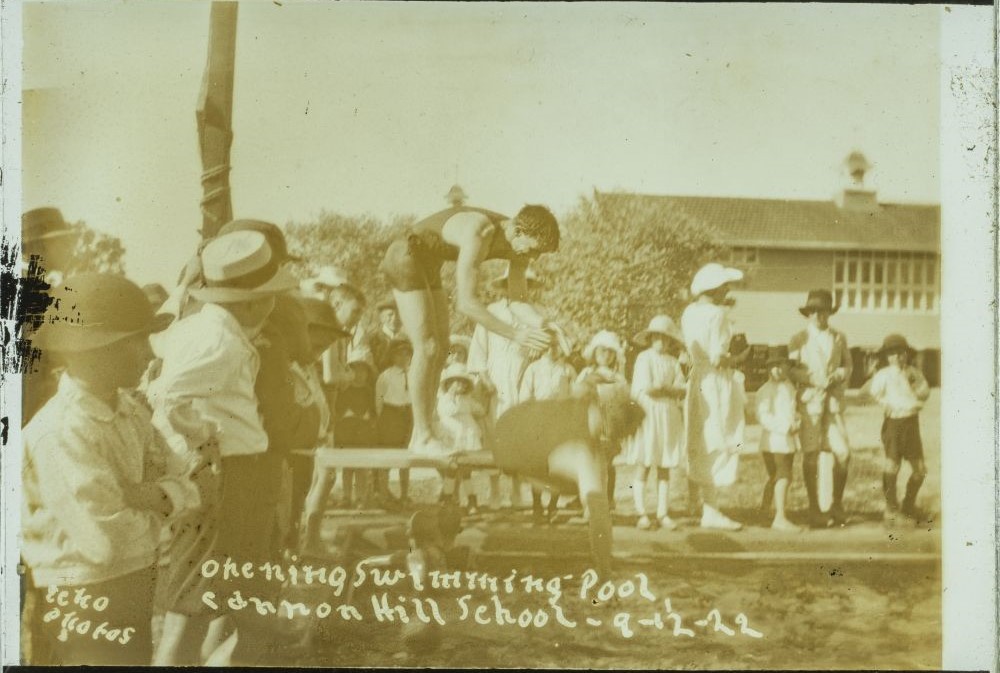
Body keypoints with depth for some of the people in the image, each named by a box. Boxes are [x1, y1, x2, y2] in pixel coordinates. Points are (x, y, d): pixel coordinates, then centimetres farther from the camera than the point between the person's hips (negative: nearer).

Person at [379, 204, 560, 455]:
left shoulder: (517, 243, -9)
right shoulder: (479, 234, -35)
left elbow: (517, 301, -1)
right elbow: (465, 302, -41)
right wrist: (515, 335, -43)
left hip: (427, 265, 9)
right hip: (405, 257, -9)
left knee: (441, 349, 6)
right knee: (427, 348, -14)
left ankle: (420, 436, 10)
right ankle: (423, 437, -8)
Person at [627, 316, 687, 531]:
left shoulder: (673, 362, 12)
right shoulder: (644, 358, 0)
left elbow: (683, 390, 3)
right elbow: (643, 388, -11)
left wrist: (664, 388, -14)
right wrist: (672, 390, -7)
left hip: (669, 418, 4)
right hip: (648, 414, -4)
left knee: (664, 468, 5)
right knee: (642, 467, -3)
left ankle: (663, 514, 9)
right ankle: (642, 515, 2)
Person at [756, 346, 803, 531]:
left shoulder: (790, 387, 14)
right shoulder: (765, 390, -10)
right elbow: (763, 416, -18)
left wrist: (797, 420, 3)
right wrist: (785, 427, -22)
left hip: (789, 440, 8)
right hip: (773, 440, -8)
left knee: (776, 476, 18)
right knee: (783, 476, -15)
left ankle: (765, 508, 36)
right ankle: (780, 518, -14)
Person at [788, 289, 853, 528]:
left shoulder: (839, 338, 14)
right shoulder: (798, 339, 6)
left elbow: (848, 364, 18)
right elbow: (792, 369, 1)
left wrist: (839, 375, -3)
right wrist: (812, 380, -15)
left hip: (834, 401, 2)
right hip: (809, 400, -2)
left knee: (842, 453, -5)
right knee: (811, 454, -5)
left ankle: (837, 505, 13)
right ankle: (815, 510, 4)